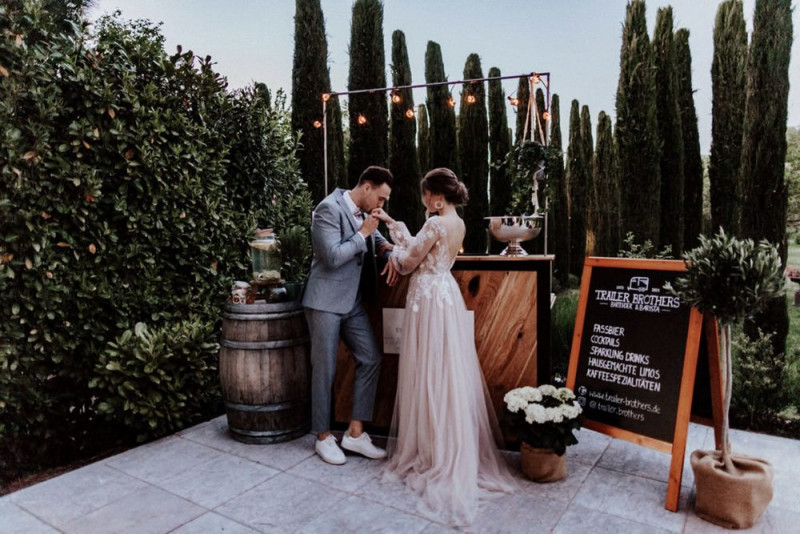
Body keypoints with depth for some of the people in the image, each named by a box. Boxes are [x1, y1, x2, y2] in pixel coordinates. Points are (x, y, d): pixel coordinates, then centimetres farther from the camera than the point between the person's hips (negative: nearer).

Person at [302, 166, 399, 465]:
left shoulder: (364, 213, 8)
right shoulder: (329, 208, -15)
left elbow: (377, 239, 25)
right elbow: (333, 257, -22)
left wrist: (387, 251, 4)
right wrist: (362, 234, -14)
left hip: (353, 301, 8)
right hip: (326, 302, -8)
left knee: (371, 360, 6)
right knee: (325, 369, 2)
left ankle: (355, 433, 17)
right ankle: (323, 437, 20)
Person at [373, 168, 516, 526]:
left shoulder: (436, 223, -18)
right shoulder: (458, 223, 9)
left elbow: (408, 262, -11)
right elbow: (419, 246, 17)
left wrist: (393, 251, 10)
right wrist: (392, 223, 19)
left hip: (430, 301, -9)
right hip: (447, 297, 9)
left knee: (430, 379, 1)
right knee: (450, 375, 14)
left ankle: (436, 456, 12)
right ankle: (458, 452, 25)